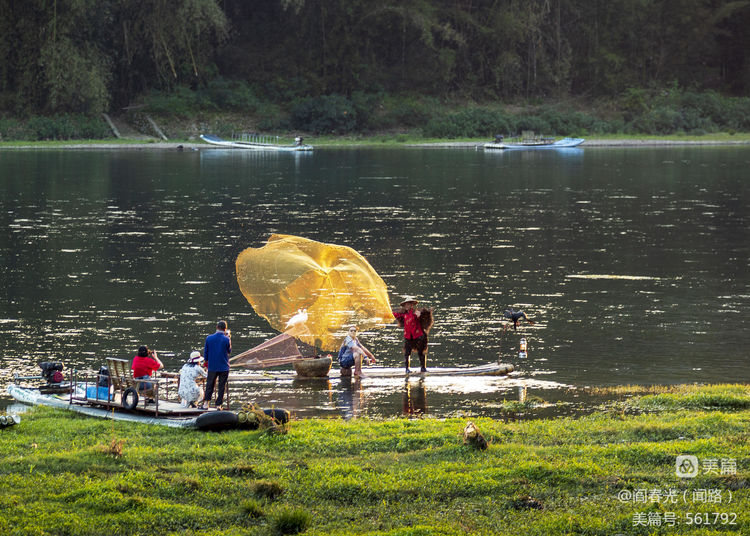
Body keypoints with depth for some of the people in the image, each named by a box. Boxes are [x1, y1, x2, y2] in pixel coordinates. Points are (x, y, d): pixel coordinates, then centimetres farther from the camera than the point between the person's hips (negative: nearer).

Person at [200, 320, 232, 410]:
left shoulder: (209, 338, -6)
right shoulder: (226, 339, -12)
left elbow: (205, 353, 2)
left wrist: (207, 360, 21)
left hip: (212, 367, 2)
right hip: (224, 367, -2)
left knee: (209, 386, 13)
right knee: (221, 387, 7)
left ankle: (206, 403, 7)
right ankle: (218, 404, 8)